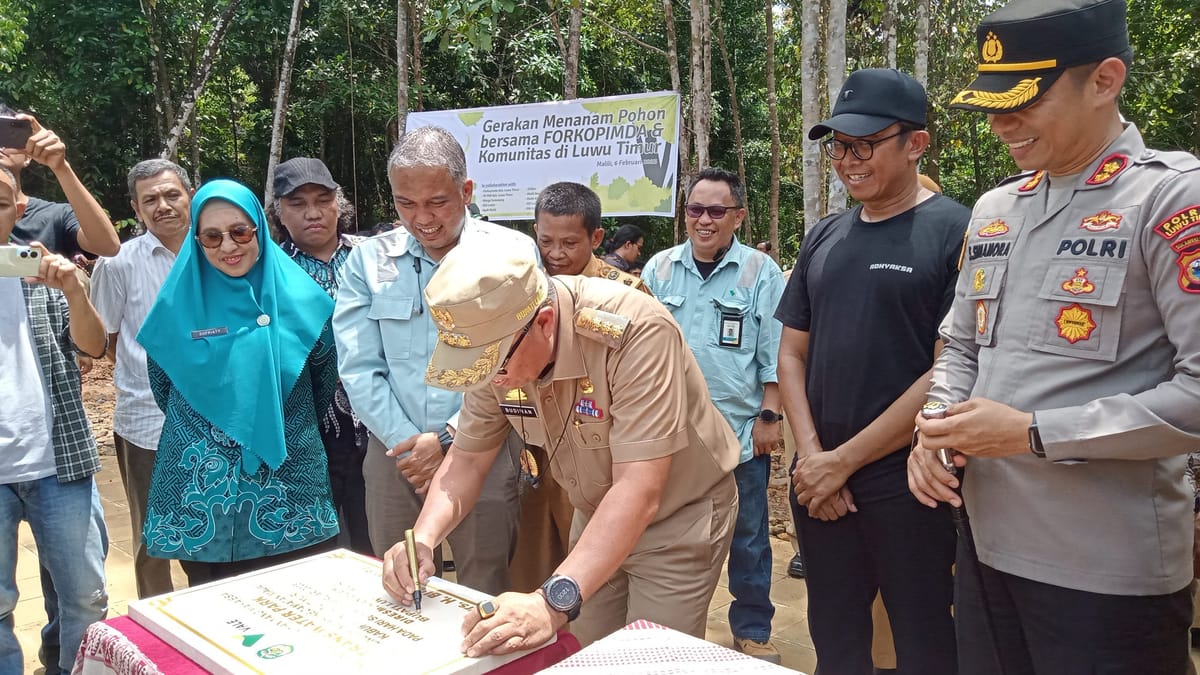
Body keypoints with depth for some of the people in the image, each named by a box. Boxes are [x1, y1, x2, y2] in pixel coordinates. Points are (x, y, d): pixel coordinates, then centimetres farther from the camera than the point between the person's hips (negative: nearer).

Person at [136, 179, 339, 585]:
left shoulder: (299, 298, -1)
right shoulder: (177, 305, 0)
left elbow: (324, 381, 11)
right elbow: (163, 390, 13)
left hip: (290, 489, 0)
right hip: (202, 496, 1)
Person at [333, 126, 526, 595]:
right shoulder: (369, 260, 3)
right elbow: (358, 368, 0)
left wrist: (447, 441, -10)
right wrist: (406, 444, -9)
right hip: (394, 451, 3)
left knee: (484, 599, 6)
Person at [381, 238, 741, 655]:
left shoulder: (636, 333, -34)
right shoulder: (494, 344, -14)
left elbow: (638, 489, -39)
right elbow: (467, 459, -4)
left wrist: (554, 601, -47)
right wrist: (423, 538, -22)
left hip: (679, 515, -5)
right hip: (599, 518, 6)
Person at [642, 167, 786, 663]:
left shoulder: (761, 272, -2)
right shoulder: (660, 269, 6)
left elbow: (774, 355, -2)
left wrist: (770, 416, -6)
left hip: (742, 432, -2)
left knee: (748, 538, 10)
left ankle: (752, 630, 27)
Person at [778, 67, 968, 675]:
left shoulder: (955, 232, -9)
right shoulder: (824, 238, 9)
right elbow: (792, 353, 10)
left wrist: (843, 461, -12)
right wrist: (811, 456, -4)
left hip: (907, 486, -5)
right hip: (817, 484, 5)